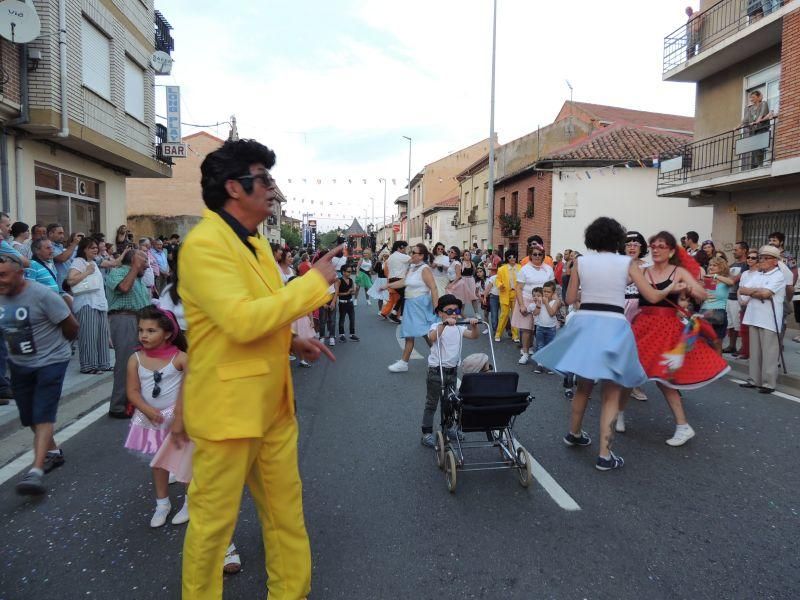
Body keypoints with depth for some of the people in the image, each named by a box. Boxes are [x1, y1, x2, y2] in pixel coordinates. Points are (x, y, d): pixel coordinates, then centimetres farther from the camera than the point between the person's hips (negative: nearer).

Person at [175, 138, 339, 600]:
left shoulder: (254, 241, 12)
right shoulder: (204, 243, -16)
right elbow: (241, 320, -29)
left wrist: (293, 341, 5)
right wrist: (315, 282, -21)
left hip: (273, 403, 9)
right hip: (228, 406, -8)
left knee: (287, 512, 17)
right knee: (214, 521, 11)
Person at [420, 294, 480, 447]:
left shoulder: (459, 328, 3)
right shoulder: (436, 326, -13)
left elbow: (474, 336, -9)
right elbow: (432, 337, -36)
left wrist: (474, 326, -30)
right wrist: (444, 324, -50)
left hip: (452, 370, 6)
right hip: (436, 370, -6)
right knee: (431, 404, 3)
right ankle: (427, 433, 11)